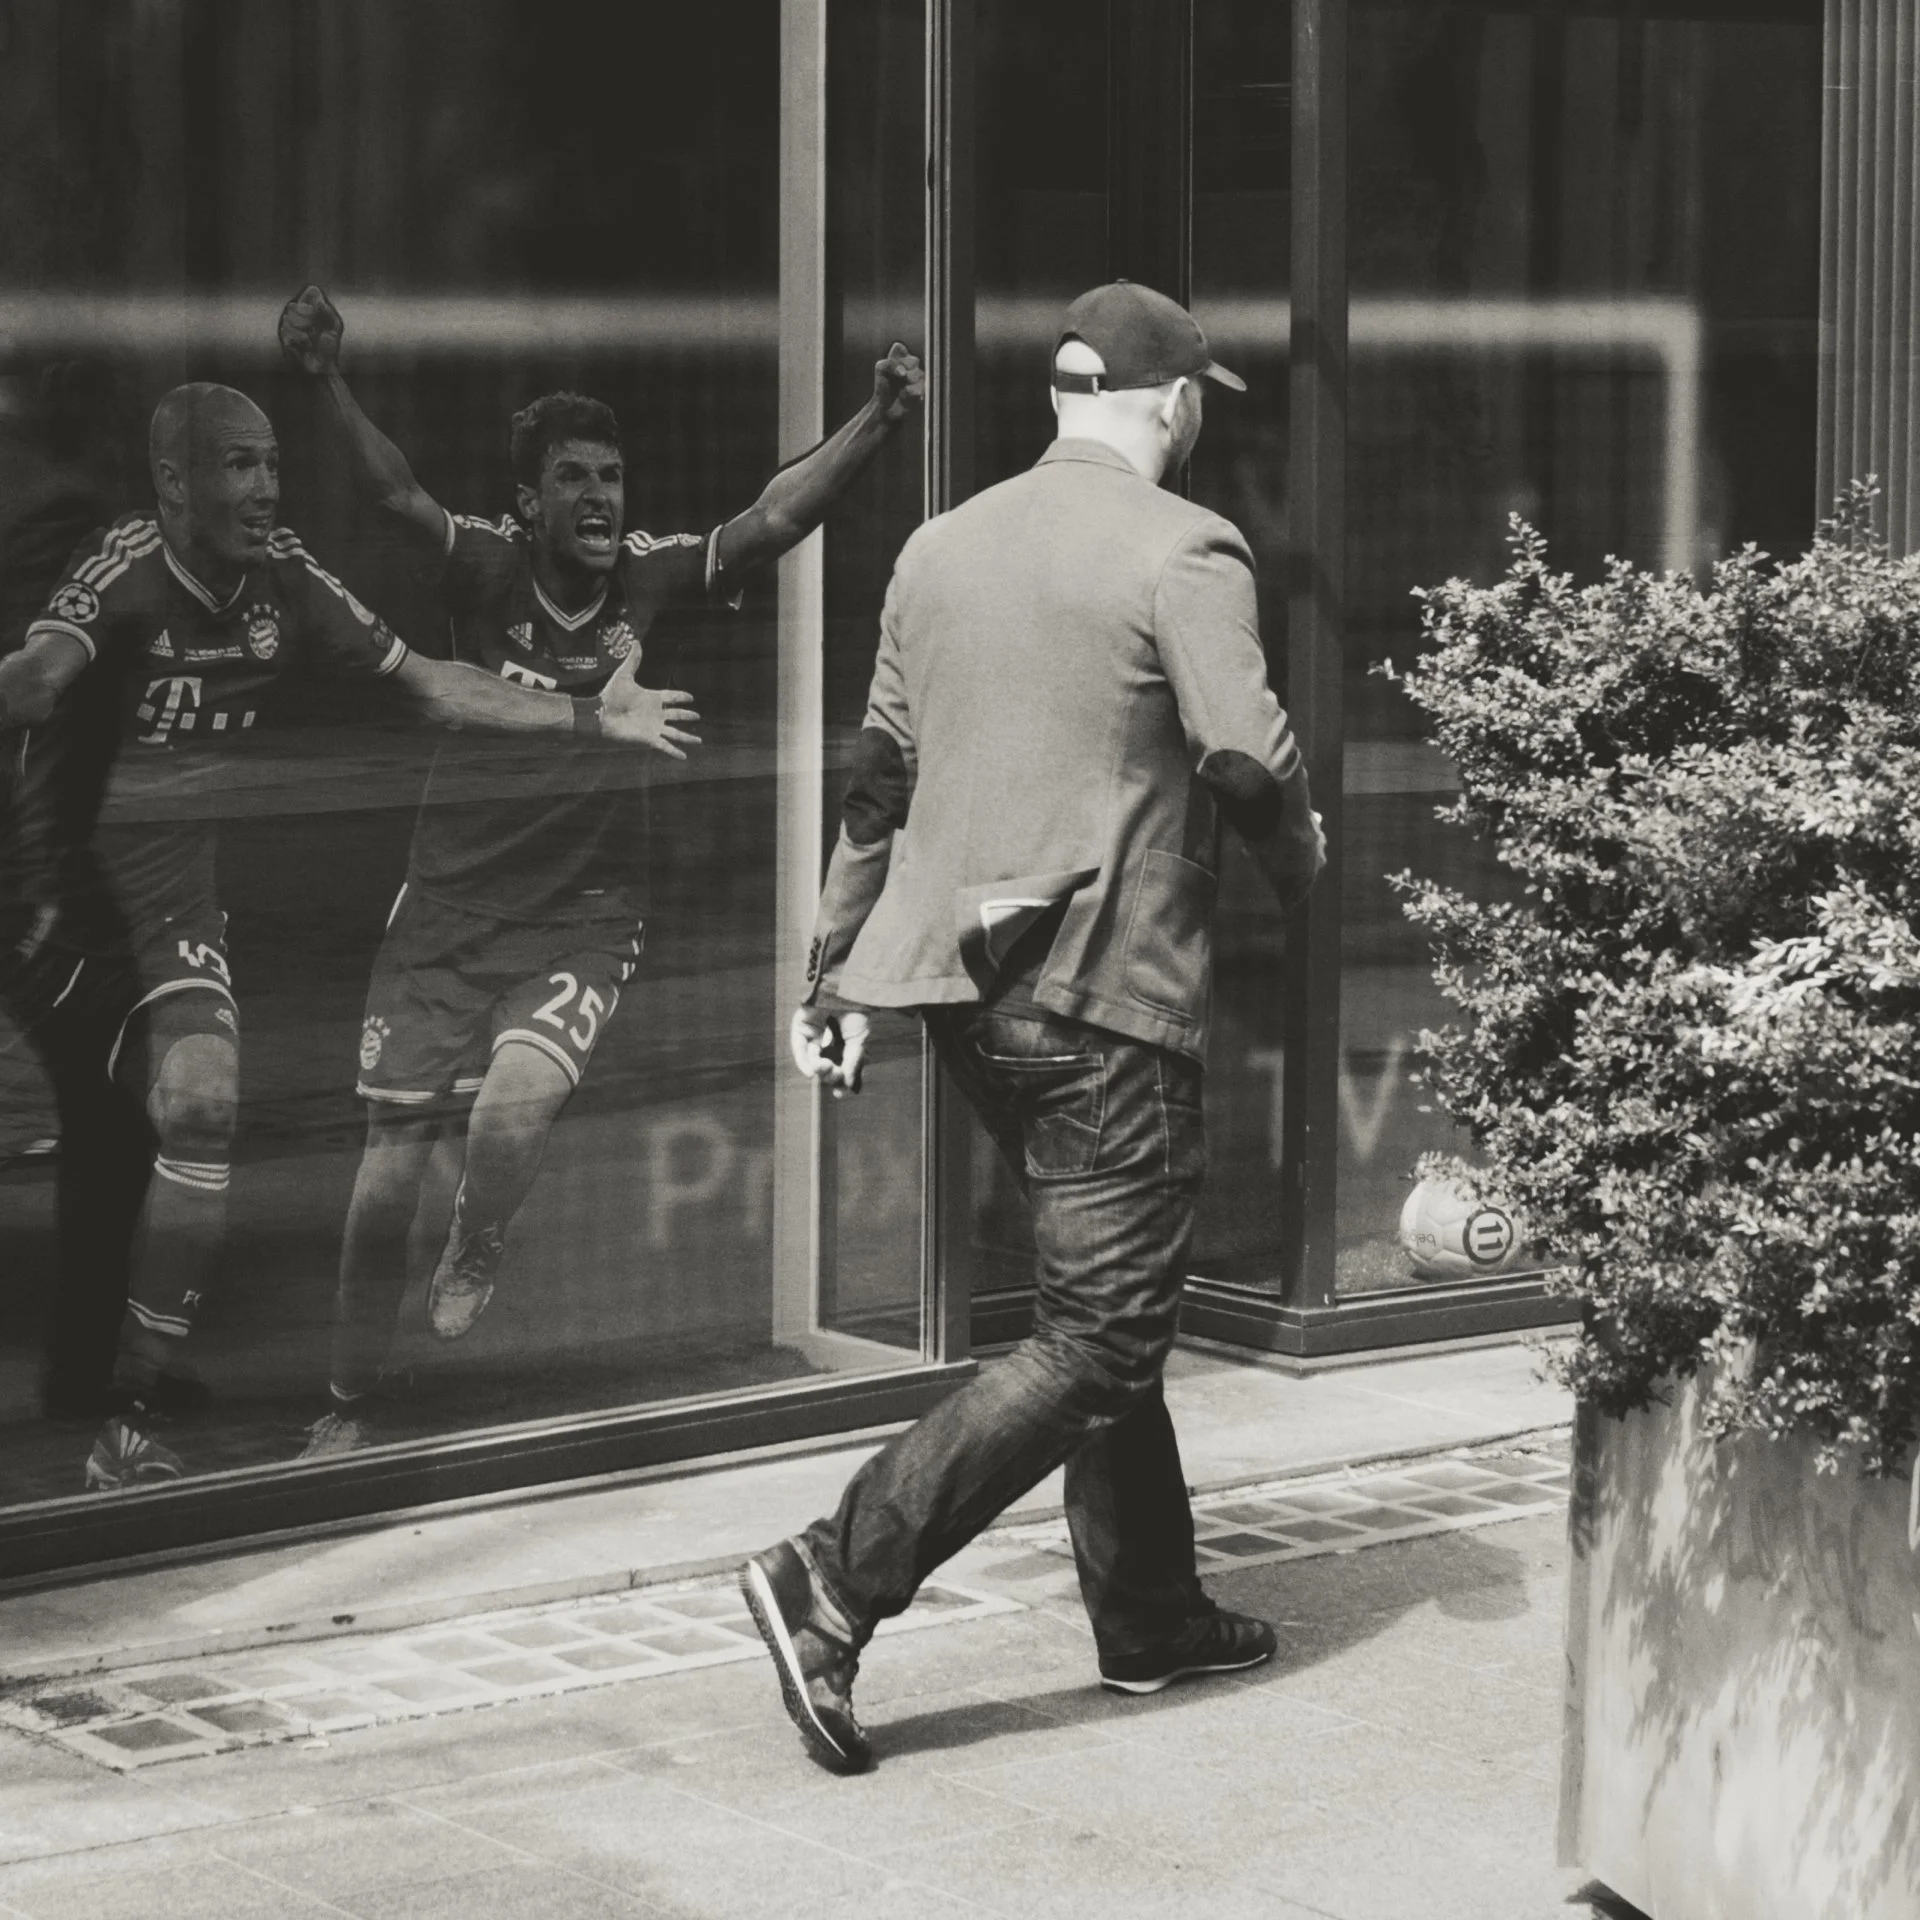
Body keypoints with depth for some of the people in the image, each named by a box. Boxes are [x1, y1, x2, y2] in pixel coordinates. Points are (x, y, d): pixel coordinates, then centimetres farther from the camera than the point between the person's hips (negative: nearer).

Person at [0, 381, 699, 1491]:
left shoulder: (284, 578, -1)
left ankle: (133, 1424, -2)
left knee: (199, 1107, -8)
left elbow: (427, 683, 8)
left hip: (170, 874, 4)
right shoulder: (124, 574, -17)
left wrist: (593, 717, 7)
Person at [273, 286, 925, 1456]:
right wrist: (328, 384, -42)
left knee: (514, 1106, -28)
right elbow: (398, 493, -24)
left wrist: (878, 424, -32)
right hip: (447, 912, 1)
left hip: (582, 922, 0)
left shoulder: (654, 580, -5)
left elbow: (779, 517, -17)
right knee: (388, 1178, 2)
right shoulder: (488, 570, -8)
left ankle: (477, 1256, 9)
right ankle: (352, 1405, 25)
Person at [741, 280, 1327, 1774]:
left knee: (1108, 1309, 20)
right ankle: (836, 1582, -15)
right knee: (1099, 1341, -5)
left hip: (967, 980, 8)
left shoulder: (943, 547, 12)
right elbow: (1248, 756, -18)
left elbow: (881, 771, 14)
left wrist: (840, 972, 19)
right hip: (1110, 986, -8)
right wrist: (1302, 855, 4)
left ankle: (1150, 1614, 27)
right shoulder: (1183, 552, -10)